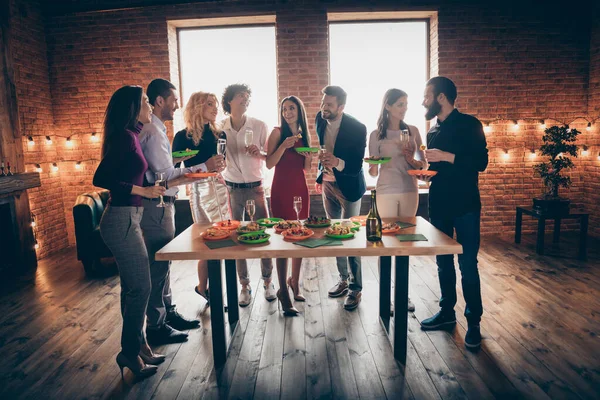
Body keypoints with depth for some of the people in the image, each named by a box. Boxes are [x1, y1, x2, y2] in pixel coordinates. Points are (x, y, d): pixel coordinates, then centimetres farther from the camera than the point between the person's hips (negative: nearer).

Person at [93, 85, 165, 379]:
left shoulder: (130, 136, 12)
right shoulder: (125, 136, -14)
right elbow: (100, 178, -20)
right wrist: (142, 190, -18)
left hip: (127, 219, 9)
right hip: (122, 220, -9)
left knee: (132, 288, 15)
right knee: (140, 287, -1)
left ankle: (136, 344, 28)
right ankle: (130, 352, 14)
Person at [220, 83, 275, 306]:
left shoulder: (259, 126, -1)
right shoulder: (220, 129, 1)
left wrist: (259, 153, -17)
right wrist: (219, 180, -7)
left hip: (255, 187, -1)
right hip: (231, 188, 1)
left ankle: (268, 282, 18)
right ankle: (244, 286, 17)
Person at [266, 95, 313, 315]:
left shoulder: (304, 134, 13)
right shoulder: (278, 132, -2)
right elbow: (269, 163, -10)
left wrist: (308, 156, -4)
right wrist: (284, 146, -21)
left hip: (300, 189, 6)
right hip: (281, 189, -5)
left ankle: (295, 282, 24)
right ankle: (284, 291, -1)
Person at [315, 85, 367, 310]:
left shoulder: (357, 128, -23)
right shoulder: (320, 119, -6)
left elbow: (356, 166, -25)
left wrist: (338, 163, -44)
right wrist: (320, 176, 13)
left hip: (348, 186, -6)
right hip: (327, 184, 6)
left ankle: (356, 288, 12)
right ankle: (343, 280, 27)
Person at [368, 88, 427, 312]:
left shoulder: (413, 131, 6)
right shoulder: (376, 134, -1)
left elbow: (423, 163, 9)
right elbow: (373, 172, -1)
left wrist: (415, 162, -12)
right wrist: (372, 167, -23)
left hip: (410, 191, 3)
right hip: (386, 192, -3)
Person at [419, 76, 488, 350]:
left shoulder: (469, 124, -7)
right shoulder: (433, 131, 13)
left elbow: (481, 162, -15)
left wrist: (446, 156, -21)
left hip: (465, 205, -6)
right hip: (439, 204, 7)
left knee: (467, 265, -2)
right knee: (443, 262, 13)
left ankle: (473, 322, 12)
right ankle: (447, 312, 27)